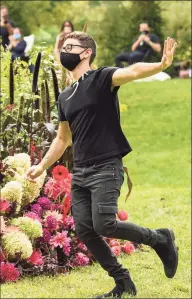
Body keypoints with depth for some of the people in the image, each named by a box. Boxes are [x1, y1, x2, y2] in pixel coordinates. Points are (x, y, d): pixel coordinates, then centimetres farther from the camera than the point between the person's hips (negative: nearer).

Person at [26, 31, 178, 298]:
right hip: (80, 172, 8)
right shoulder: (65, 97, 16)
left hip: (106, 168, -8)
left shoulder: (102, 78, -6)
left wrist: (161, 65, -47)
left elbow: (132, 71, -28)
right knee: (84, 231, 0)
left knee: (104, 225, -20)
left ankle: (161, 239, 4)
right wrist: (42, 167, 25)